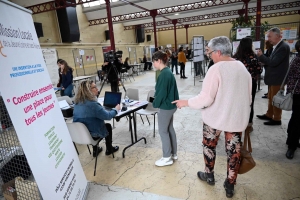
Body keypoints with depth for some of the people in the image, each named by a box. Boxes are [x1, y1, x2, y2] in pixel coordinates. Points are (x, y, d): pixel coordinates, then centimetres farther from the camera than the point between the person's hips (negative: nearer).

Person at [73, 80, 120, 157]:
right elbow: (107, 116, -18)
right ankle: (109, 149, 35)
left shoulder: (77, 103, -1)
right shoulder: (92, 104, -27)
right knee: (108, 126, 19)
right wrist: (116, 109, 0)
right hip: (91, 135, -7)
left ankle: (95, 150, 41)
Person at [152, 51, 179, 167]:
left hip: (165, 107, -10)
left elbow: (161, 92, -22)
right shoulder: (168, 72, 8)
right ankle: (173, 153, 31)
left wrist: (155, 104, -8)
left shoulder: (163, 74, -22)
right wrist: (175, 101, 17)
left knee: (163, 131, 3)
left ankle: (167, 158, 15)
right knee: (170, 129, 18)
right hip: (171, 105, 10)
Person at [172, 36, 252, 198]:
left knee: (209, 146, 19)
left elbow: (206, 98, -24)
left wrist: (185, 102, -10)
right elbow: (248, 97, 10)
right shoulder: (243, 68, 2)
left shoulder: (216, 69, -18)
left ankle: (209, 175, 39)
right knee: (234, 151, 14)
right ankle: (230, 186, 30)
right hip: (237, 118, 5)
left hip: (216, 117, -5)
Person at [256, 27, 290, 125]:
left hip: (278, 79, -9)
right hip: (274, 78, 9)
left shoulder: (283, 47, -20)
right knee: (271, 98, 18)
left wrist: (261, 56, -18)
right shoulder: (277, 46, 10)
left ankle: (277, 119, 14)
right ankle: (269, 115, 31)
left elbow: (273, 62, -26)